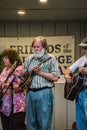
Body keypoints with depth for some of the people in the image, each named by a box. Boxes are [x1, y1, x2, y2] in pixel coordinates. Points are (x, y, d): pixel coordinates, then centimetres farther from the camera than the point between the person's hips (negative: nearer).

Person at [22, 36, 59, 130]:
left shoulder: (51, 59, -1)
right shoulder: (29, 59, 13)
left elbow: (55, 77, -8)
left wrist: (40, 72, -12)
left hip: (44, 92, -4)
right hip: (30, 92, 5)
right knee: (31, 122, 11)